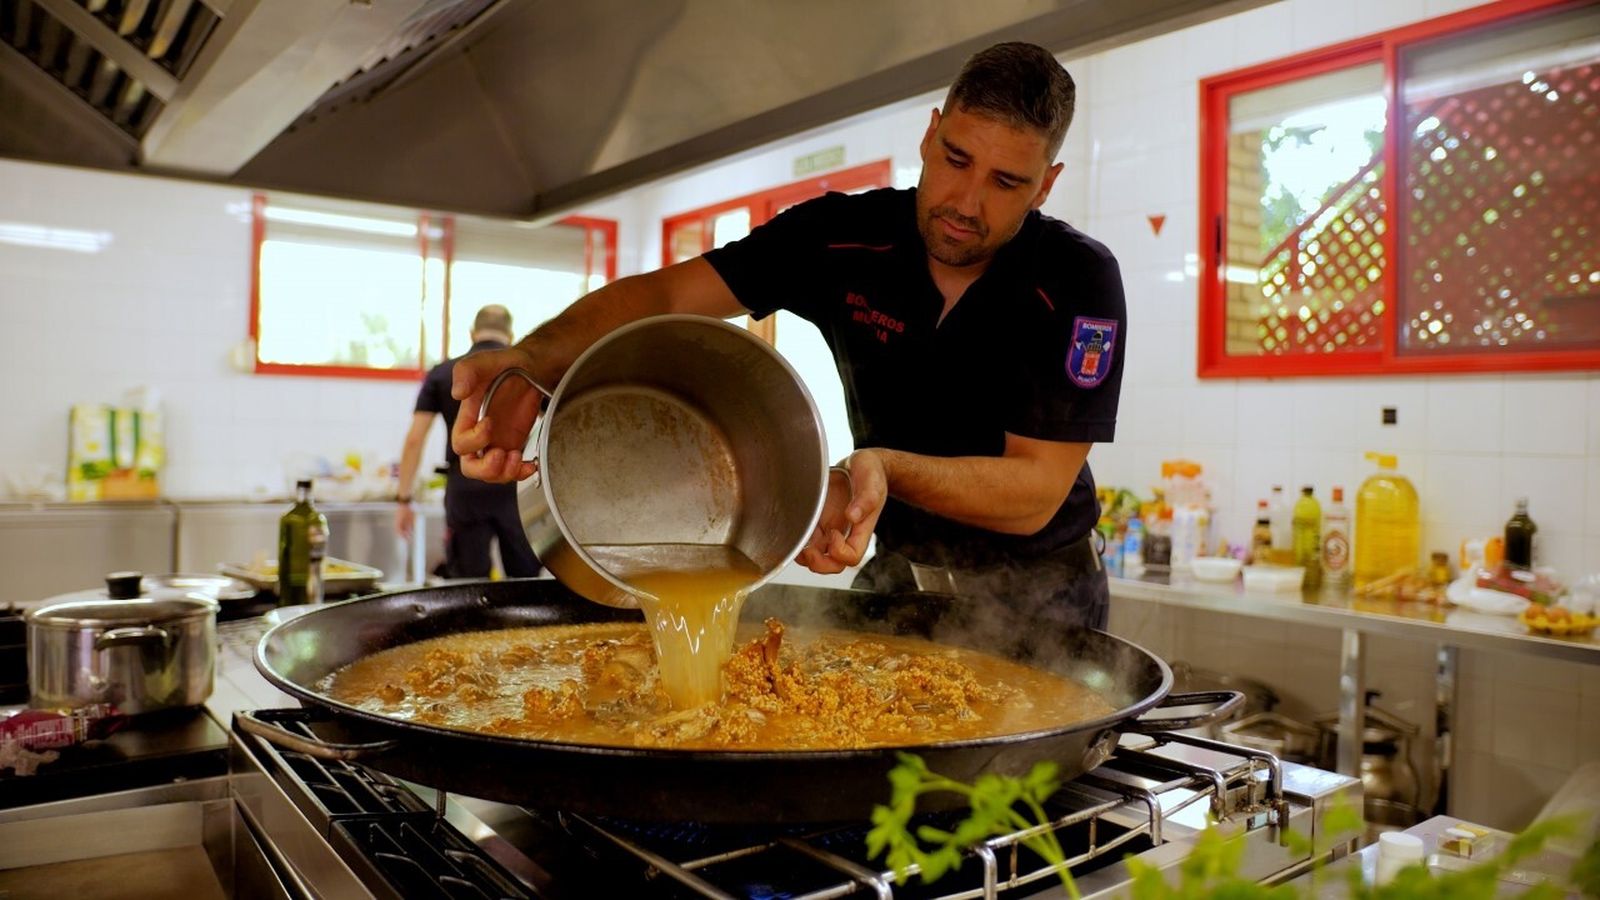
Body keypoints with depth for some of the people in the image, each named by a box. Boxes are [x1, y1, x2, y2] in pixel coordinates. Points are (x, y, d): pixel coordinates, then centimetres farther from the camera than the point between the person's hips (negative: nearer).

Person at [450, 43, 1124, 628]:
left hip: (1034, 590, -2)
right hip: (896, 572, 2)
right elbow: (663, 293, -18)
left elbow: (1036, 494, -22)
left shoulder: (1078, 281, -18)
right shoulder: (844, 236, -11)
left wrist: (884, 468, -39)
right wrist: (530, 365, -37)